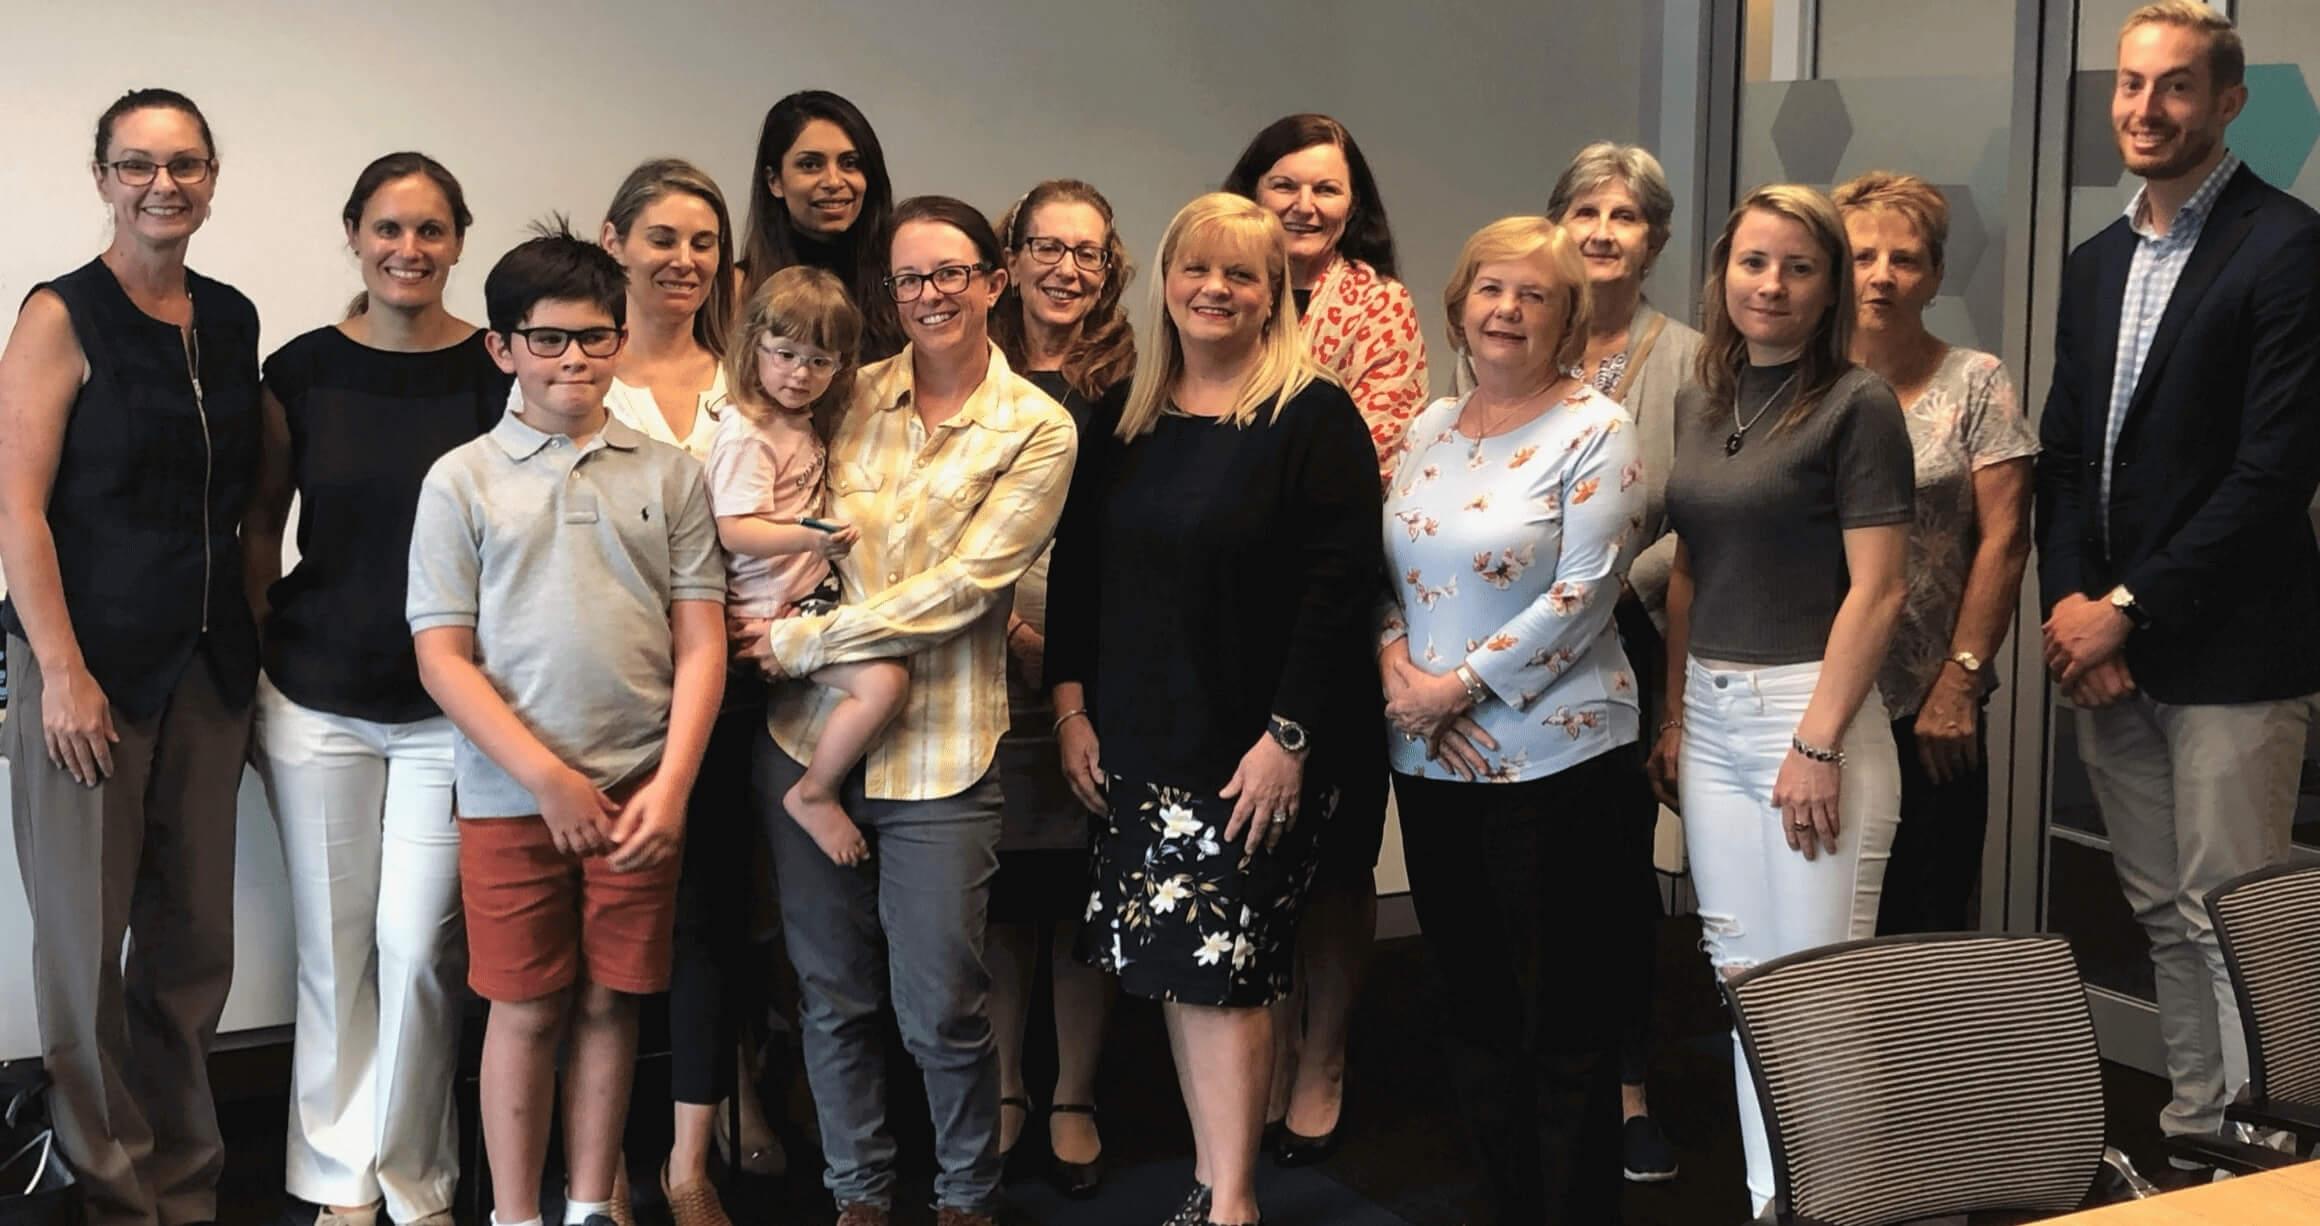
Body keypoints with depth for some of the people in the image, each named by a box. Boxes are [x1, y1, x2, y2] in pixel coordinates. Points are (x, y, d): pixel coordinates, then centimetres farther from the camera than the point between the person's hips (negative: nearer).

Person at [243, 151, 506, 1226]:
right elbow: (262, 524, 8)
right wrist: (248, 671, 5)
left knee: (418, 943, -1)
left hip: (450, 706, -1)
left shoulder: (496, 370, -3)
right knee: (331, 943, 8)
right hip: (318, 699, 1)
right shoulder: (302, 369, 0)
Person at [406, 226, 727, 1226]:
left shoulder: (668, 476, 5)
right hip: (512, 795, -1)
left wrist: (671, 785, -8)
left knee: (611, 1002, 10)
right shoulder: (463, 479, 1)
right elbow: (442, 657, -3)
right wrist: (548, 778, -11)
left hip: (643, 792, 2)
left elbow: (701, 642, 3)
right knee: (525, 1011, 6)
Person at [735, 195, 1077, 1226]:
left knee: (940, 1009, 2)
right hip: (807, 736, 3)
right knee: (832, 996, 12)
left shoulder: (1037, 430, -4)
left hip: (938, 756, -3)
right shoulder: (854, 395, 6)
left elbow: (961, 588, -13)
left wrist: (800, 642, -13)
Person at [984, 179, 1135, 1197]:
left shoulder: (1130, 384, 3)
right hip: (989, 667, 1)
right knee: (1003, 886, 6)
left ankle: (1073, 1100, 19)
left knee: (1084, 884, 4)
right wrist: (1007, 627, -8)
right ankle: (1004, 1088, 22)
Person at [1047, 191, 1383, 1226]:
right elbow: (1076, 571, 13)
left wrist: (1290, 734, -17)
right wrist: (1071, 706, 5)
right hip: (1138, 746, 6)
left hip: (1256, 749, -5)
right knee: (1173, 966, 9)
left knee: (1219, 964, -6)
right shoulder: (1123, 423, 10)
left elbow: (1342, 585, -13)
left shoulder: (1313, 417, -7)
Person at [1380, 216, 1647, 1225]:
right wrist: (1396, 665, -8)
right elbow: (1383, 573, 11)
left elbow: (1580, 593, -15)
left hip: (1554, 762, -6)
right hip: (1432, 765, 6)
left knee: (1563, 1027, 3)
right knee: (1472, 1009, 15)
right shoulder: (1429, 430, 10)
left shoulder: (1595, 432, -8)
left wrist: (1458, 685, -16)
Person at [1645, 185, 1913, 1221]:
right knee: (1741, 976, 10)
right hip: (1711, 716, 6)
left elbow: (1874, 592, -12)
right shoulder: (1698, 405, 11)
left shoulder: (1858, 406, -7)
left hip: (1815, 709, -6)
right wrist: (1674, 717, 9)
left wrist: (1818, 742, -17)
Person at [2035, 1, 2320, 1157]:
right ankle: (2189, 1134, 23)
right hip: (2107, 645, 7)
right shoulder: (2097, 261, 14)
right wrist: (2069, 603, -2)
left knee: (2226, 925, -4)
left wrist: (2129, 608, -14)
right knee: (2162, 918, 13)